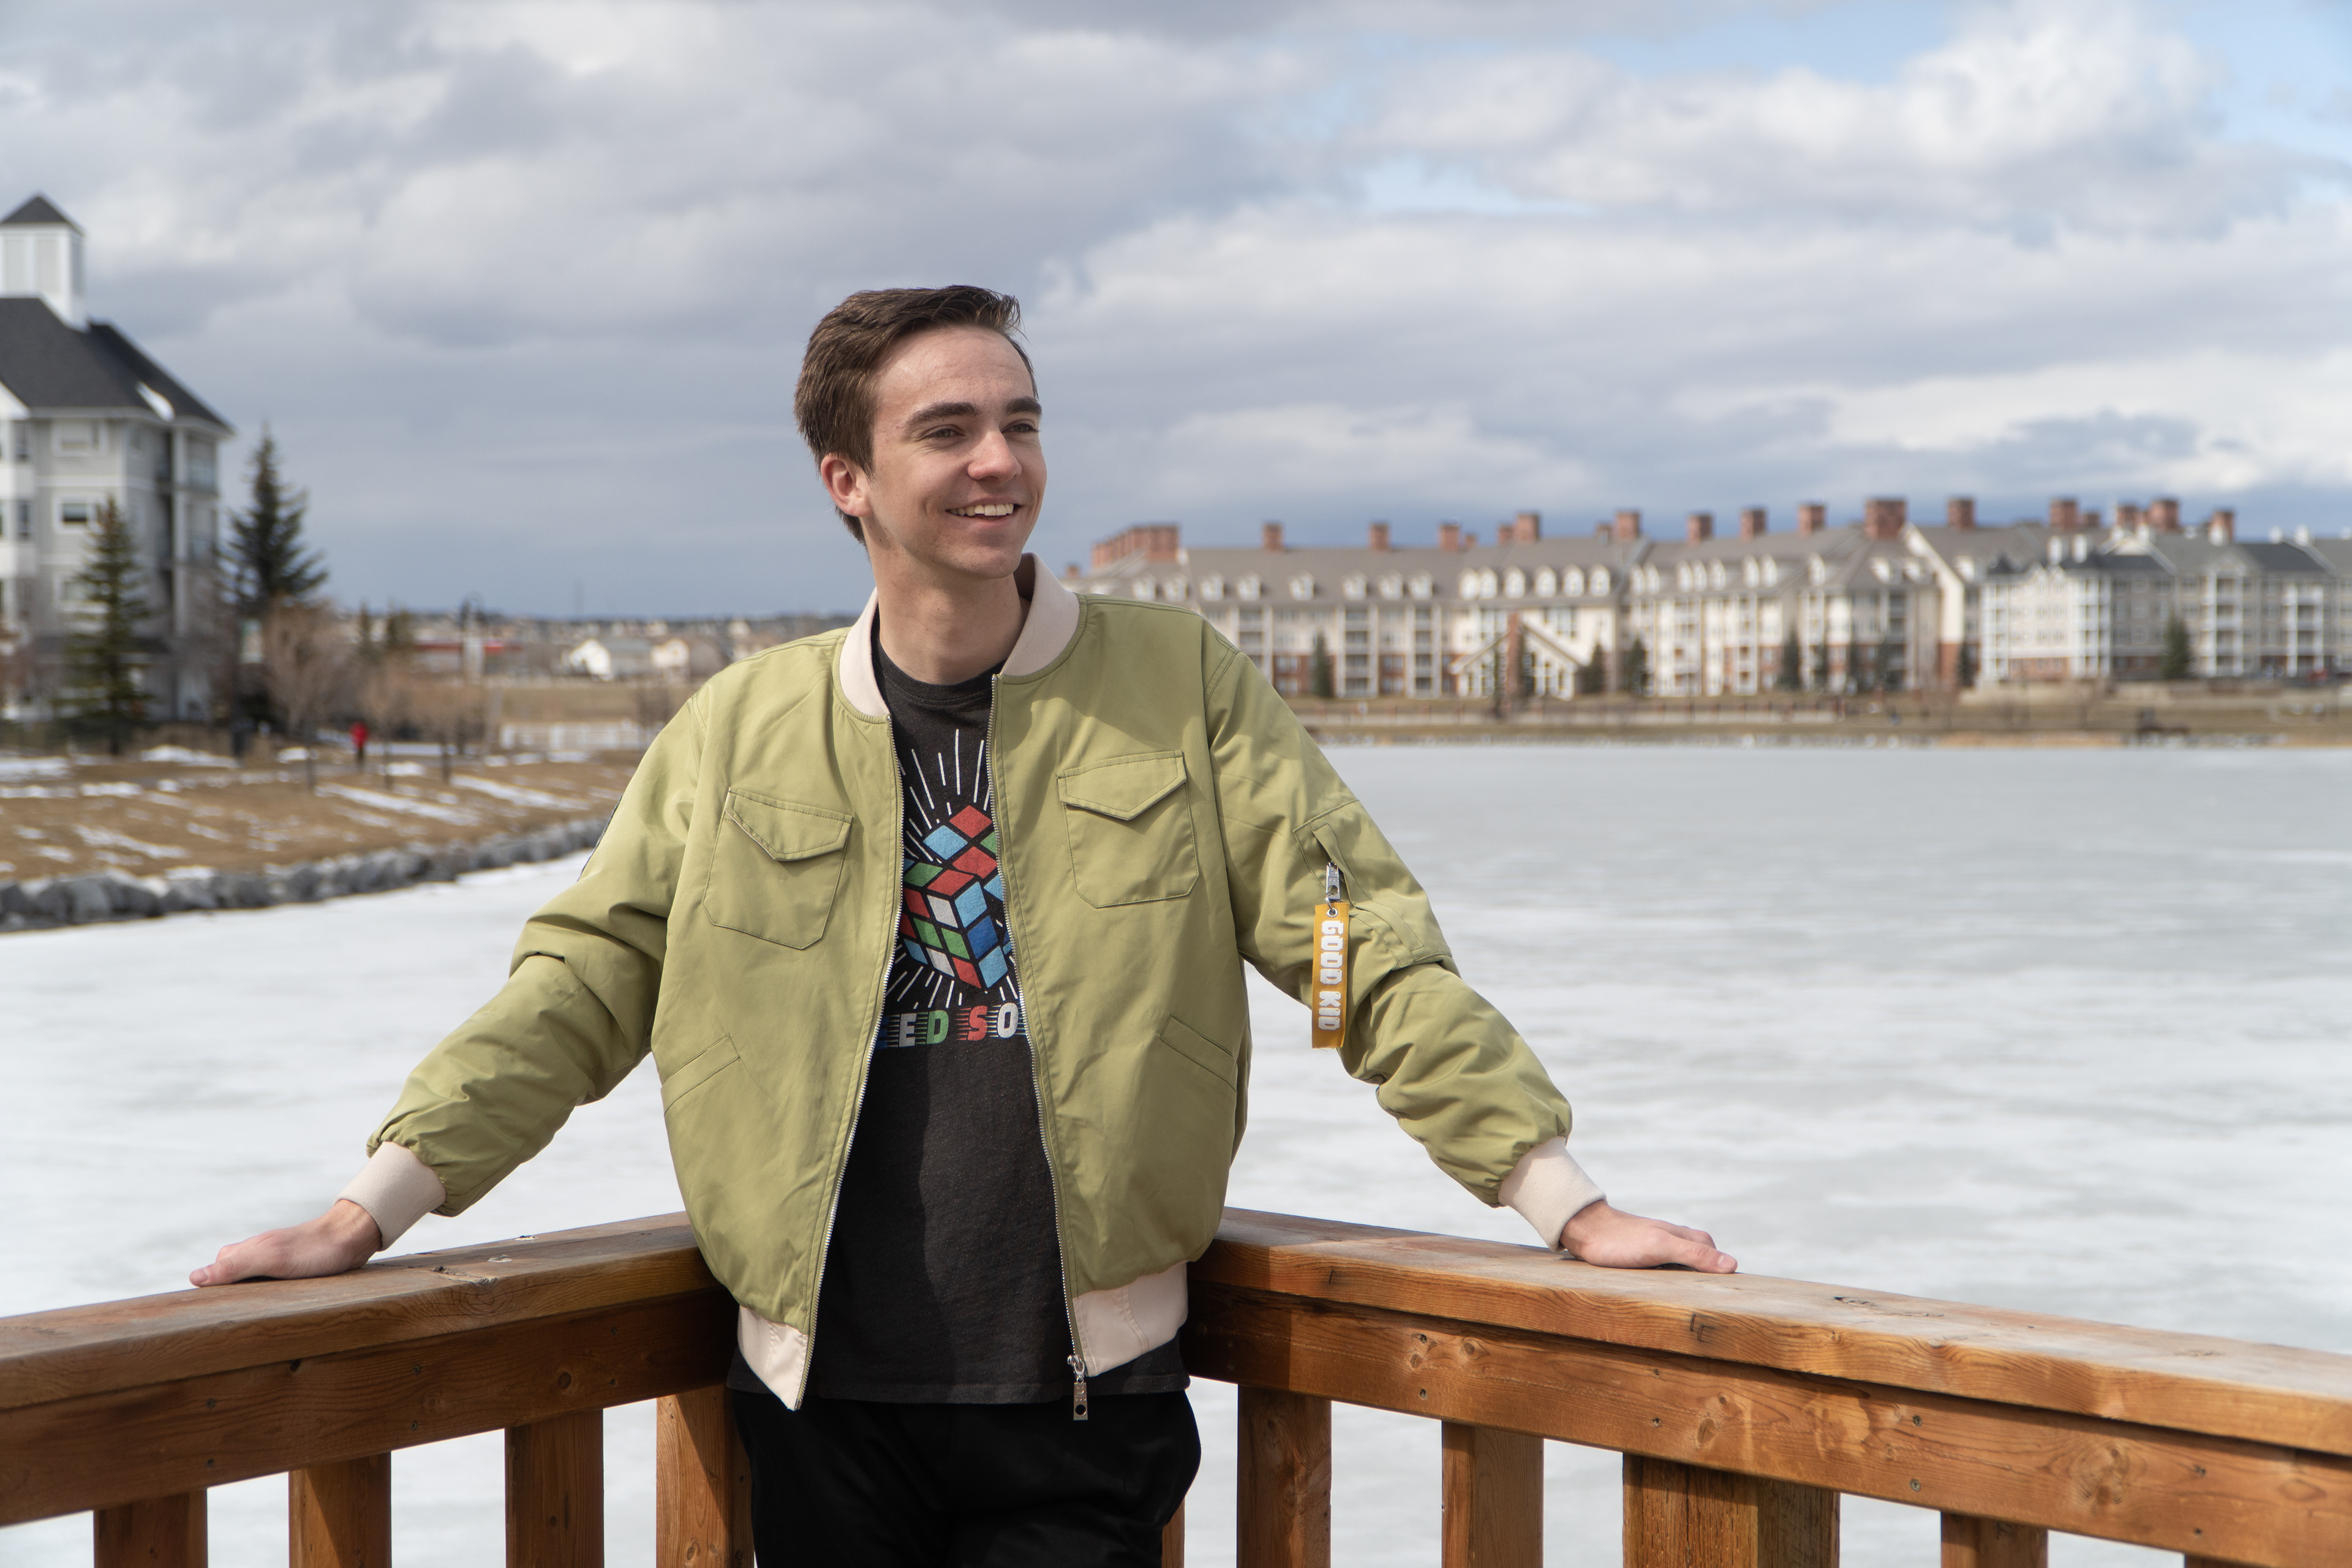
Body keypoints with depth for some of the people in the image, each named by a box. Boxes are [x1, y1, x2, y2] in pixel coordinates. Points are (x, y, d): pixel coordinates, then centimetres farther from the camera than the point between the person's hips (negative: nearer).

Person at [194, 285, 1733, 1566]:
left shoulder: (1182, 685, 1)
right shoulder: (739, 733, 4)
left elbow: (1367, 947, 0)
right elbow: (580, 985, 7)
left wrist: (1563, 1197, -5)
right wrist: (375, 1205, -1)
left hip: (1085, 1409, -1)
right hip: (824, 1410, 2)